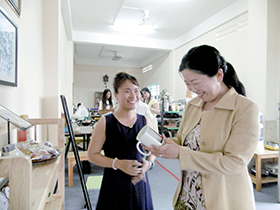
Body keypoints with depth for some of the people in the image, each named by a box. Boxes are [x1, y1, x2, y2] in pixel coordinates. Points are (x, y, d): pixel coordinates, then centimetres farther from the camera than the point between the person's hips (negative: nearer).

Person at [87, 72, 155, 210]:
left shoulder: (145, 121, -1)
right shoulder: (105, 123, -10)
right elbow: (92, 155, -6)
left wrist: (148, 163, -11)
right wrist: (117, 163, -18)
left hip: (139, 184, 3)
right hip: (114, 187, -2)